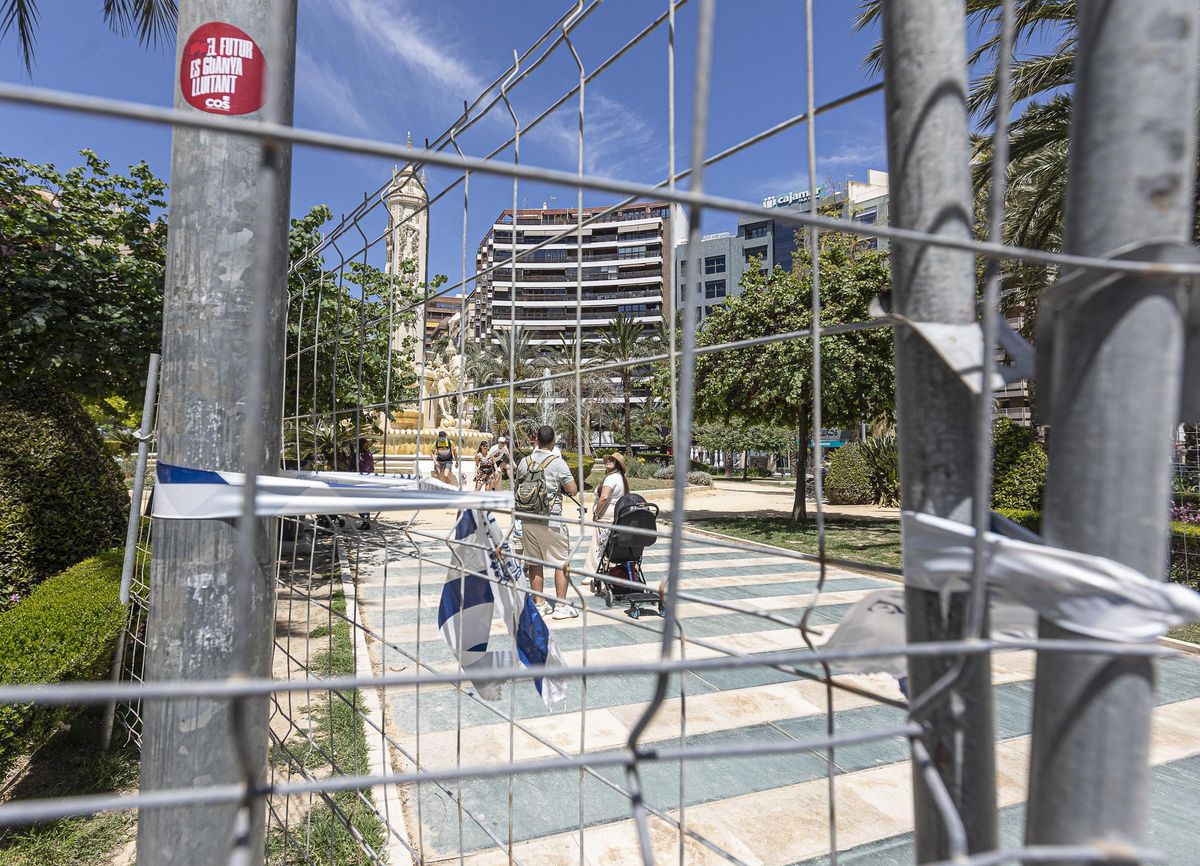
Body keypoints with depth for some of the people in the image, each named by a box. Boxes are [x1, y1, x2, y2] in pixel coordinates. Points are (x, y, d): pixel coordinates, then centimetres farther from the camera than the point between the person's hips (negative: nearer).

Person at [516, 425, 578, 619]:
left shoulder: (524, 462, 3)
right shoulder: (557, 463, -11)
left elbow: (518, 487, 15)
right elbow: (573, 490, -10)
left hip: (528, 520, 5)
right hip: (551, 521, -5)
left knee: (534, 563, 13)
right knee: (561, 563, 5)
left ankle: (539, 604, 20)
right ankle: (561, 606, 6)